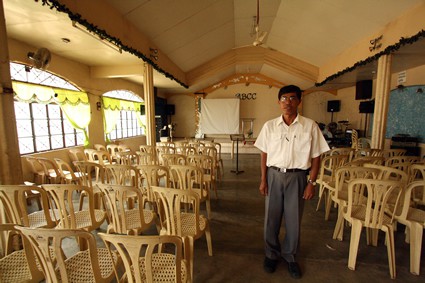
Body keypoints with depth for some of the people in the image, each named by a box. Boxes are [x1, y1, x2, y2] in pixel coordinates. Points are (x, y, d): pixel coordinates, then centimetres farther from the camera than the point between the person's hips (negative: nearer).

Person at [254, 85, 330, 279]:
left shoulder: (310, 126, -5)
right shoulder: (269, 126, -2)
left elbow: (316, 157, 0)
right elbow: (264, 154, 2)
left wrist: (312, 182, -4)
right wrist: (263, 180, -1)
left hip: (297, 177, 0)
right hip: (274, 175, 1)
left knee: (293, 220, 13)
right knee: (271, 218, 12)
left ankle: (289, 256, 38)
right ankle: (272, 254, 36)